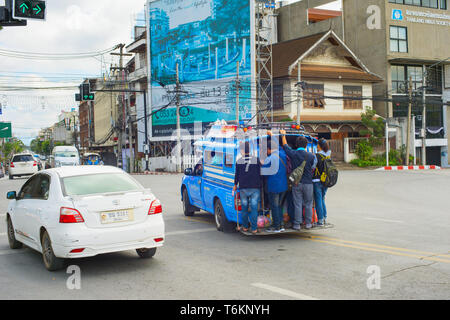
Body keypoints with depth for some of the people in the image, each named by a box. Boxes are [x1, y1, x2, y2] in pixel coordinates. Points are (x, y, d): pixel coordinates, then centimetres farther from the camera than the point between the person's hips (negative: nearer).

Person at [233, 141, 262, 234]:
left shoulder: (239, 161, -1)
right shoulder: (256, 160, -5)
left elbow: (237, 174, 6)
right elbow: (259, 174, 0)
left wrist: (235, 185, 19)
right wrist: (260, 184, 13)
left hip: (243, 188, 2)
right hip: (255, 188, -2)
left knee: (244, 208, 12)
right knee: (254, 208, 0)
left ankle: (245, 227, 20)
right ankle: (254, 229, -1)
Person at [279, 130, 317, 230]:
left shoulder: (293, 154, -6)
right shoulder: (311, 156, -7)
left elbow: (285, 145, 10)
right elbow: (313, 169, 1)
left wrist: (283, 135, 24)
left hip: (296, 183, 0)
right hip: (308, 183, 0)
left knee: (298, 204, 4)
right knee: (308, 204, 10)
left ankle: (297, 224, 7)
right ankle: (308, 223, 16)